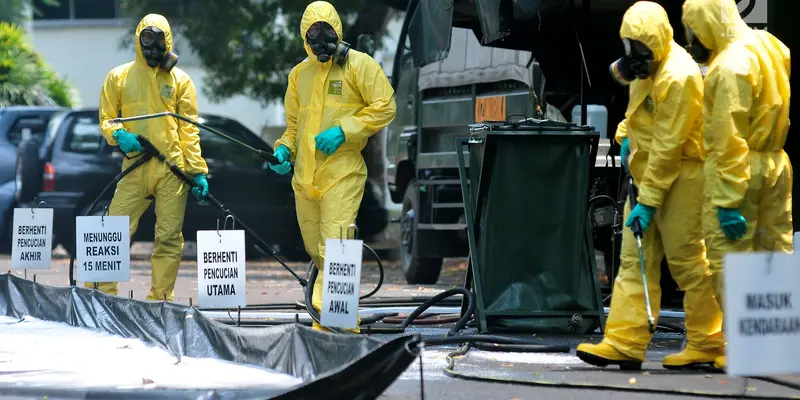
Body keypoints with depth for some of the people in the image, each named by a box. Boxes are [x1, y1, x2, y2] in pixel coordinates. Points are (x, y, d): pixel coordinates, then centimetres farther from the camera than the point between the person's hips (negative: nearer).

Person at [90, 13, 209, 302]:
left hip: (173, 169, 0)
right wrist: (118, 135, -11)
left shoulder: (180, 80, 9)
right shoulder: (119, 77, 10)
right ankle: (101, 294, -3)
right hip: (135, 166, 0)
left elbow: (189, 130, 7)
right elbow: (106, 118, 12)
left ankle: (160, 299, 8)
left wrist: (198, 172, 0)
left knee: (169, 237, 1)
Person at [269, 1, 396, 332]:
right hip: (305, 175, 7)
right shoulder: (299, 73, 16)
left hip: (342, 171, -7)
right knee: (316, 249, 12)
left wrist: (343, 131, -15)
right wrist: (284, 149, 6)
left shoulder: (359, 65, -2)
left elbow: (384, 107, -7)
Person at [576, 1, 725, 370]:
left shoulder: (679, 77, -23)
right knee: (635, 260, 5)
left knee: (686, 260, -2)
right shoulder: (648, 62, 4)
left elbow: (667, 146, -23)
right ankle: (625, 343, 4)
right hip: (647, 169, 9)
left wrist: (647, 202, -22)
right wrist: (627, 134, 13)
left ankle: (707, 344, 9)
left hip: (680, 174, -9)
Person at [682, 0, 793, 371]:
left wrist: (728, 202, -20)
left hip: (737, 172, -9)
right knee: (777, 251, 13)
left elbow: (729, 142, -20)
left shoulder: (730, 67, -18)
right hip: (776, 163, 9)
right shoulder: (769, 45, 8)